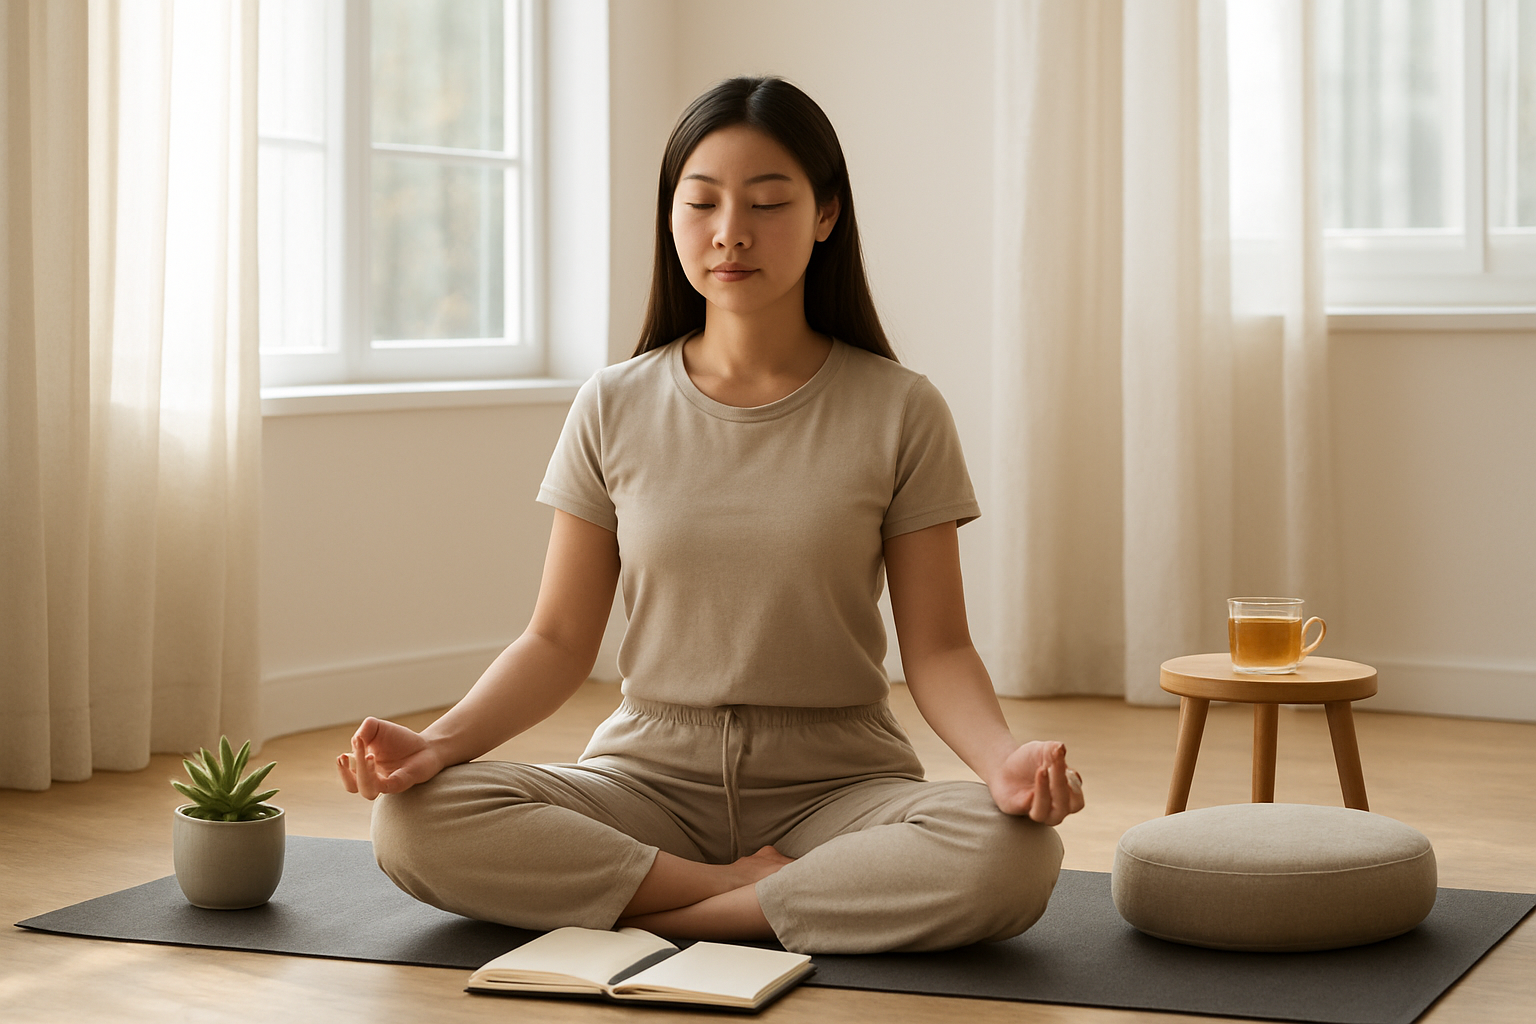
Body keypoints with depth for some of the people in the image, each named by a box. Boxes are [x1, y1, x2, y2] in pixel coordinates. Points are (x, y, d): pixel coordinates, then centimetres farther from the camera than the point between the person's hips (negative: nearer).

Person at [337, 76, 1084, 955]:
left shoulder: (900, 412, -1)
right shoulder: (615, 409, 4)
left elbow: (937, 649, -2)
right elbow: (559, 642, 4)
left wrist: (1005, 758, -24)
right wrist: (439, 742, -15)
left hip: (835, 782, -1)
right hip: (651, 775, 1)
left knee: (1013, 856, -34)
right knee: (413, 823, -26)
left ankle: (659, 912, -21)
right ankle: (758, 889, -18)